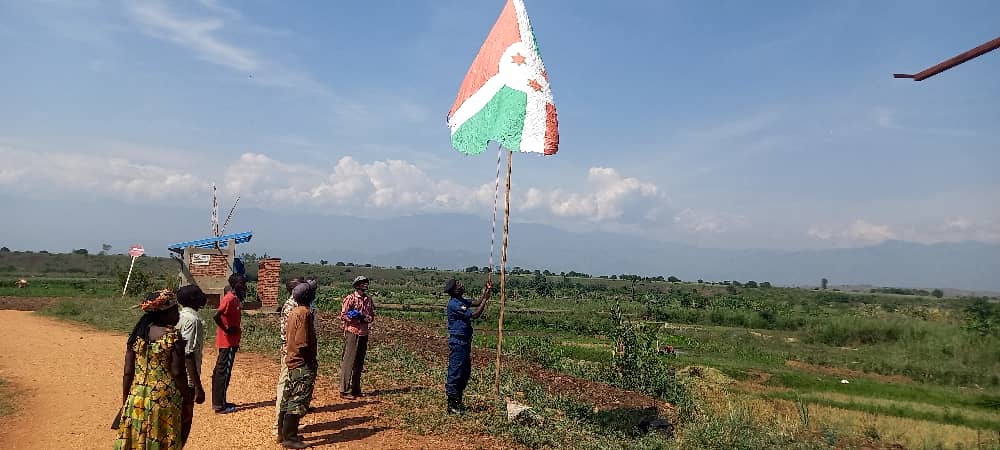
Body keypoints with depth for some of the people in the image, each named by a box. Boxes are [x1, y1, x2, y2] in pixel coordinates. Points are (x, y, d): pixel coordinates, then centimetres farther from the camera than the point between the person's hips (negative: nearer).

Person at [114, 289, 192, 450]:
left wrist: (125, 403, 13)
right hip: (164, 401, -5)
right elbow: (178, 374, -13)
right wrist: (186, 401, -2)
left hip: (136, 400, 5)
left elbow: (128, 373, 4)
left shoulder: (137, 334, 3)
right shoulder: (173, 337, -11)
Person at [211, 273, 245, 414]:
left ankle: (219, 401, 24)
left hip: (231, 341, 10)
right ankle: (220, 406, 2)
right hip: (227, 342, -10)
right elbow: (216, 316, -30)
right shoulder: (229, 298, -18)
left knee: (220, 371, 15)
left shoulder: (235, 298, 10)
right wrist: (226, 330, -20)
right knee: (223, 372, -3)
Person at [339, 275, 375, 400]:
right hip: (352, 332, -6)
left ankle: (355, 389, 19)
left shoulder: (368, 299, 12)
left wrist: (367, 318, -8)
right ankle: (345, 390, 0)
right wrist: (360, 318, -19)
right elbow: (343, 316, -10)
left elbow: (372, 316, 16)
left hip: (364, 333, 6)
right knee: (349, 362, -5)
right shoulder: (350, 298, -6)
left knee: (359, 363, 11)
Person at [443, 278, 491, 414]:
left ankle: (458, 402, 26)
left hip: (464, 341, 10)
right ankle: (452, 405, 3)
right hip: (458, 341, -10)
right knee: (455, 373, -4)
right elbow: (475, 315, -19)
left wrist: (486, 291, 8)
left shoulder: (461, 301, 9)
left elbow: (476, 303, 20)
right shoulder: (454, 304, -20)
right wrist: (485, 299, -13)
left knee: (465, 372, 16)